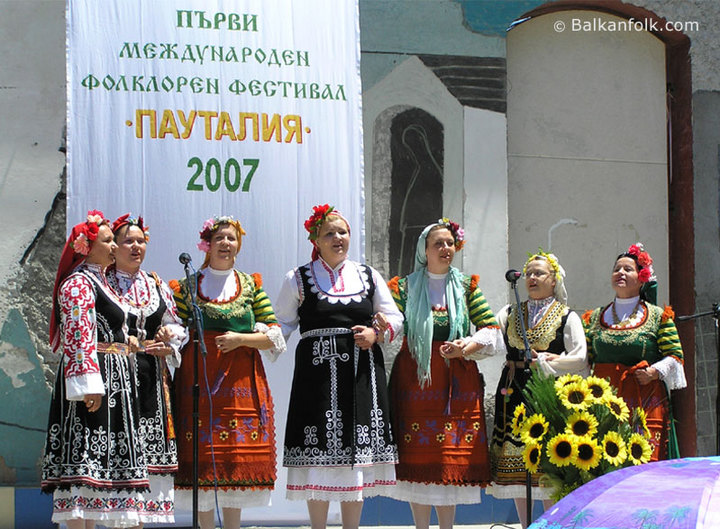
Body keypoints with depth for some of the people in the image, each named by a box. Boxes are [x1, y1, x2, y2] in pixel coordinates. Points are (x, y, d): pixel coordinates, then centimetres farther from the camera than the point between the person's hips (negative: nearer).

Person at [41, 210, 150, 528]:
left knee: (101, 460, 8)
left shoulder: (99, 281, 21)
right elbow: (78, 336, -19)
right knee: (84, 454, -13)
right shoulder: (78, 283, -10)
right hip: (93, 381, -10)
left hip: (112, 381, 10)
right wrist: (88, 385, -26)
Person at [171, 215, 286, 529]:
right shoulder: (188, 286, 10)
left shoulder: (251, 285, 11)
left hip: (241, 382, 1)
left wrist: (241, 339, -8)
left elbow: (273, 338, 6)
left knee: (238, 458, -1)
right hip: (198, 381, -1)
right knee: (201, 455, -5)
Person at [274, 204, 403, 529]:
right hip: (318, 373, -3)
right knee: (319, 451, -5)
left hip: (362, 374, 3)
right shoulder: (299, 278, 8)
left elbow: (394, 318, 16)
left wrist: (375, 334, -3)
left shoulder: (368, 276, 14)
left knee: (358, 451, 3)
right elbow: (281, 324, 9)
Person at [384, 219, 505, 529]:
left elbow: (491, 329, 6)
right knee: (417, 457, -3)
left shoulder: (467, 286, 11)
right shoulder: (405, 287, 8)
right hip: (414, 380, -1)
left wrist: (466, 347, -12)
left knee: (452, 459, -2)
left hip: (457, 382, 1)